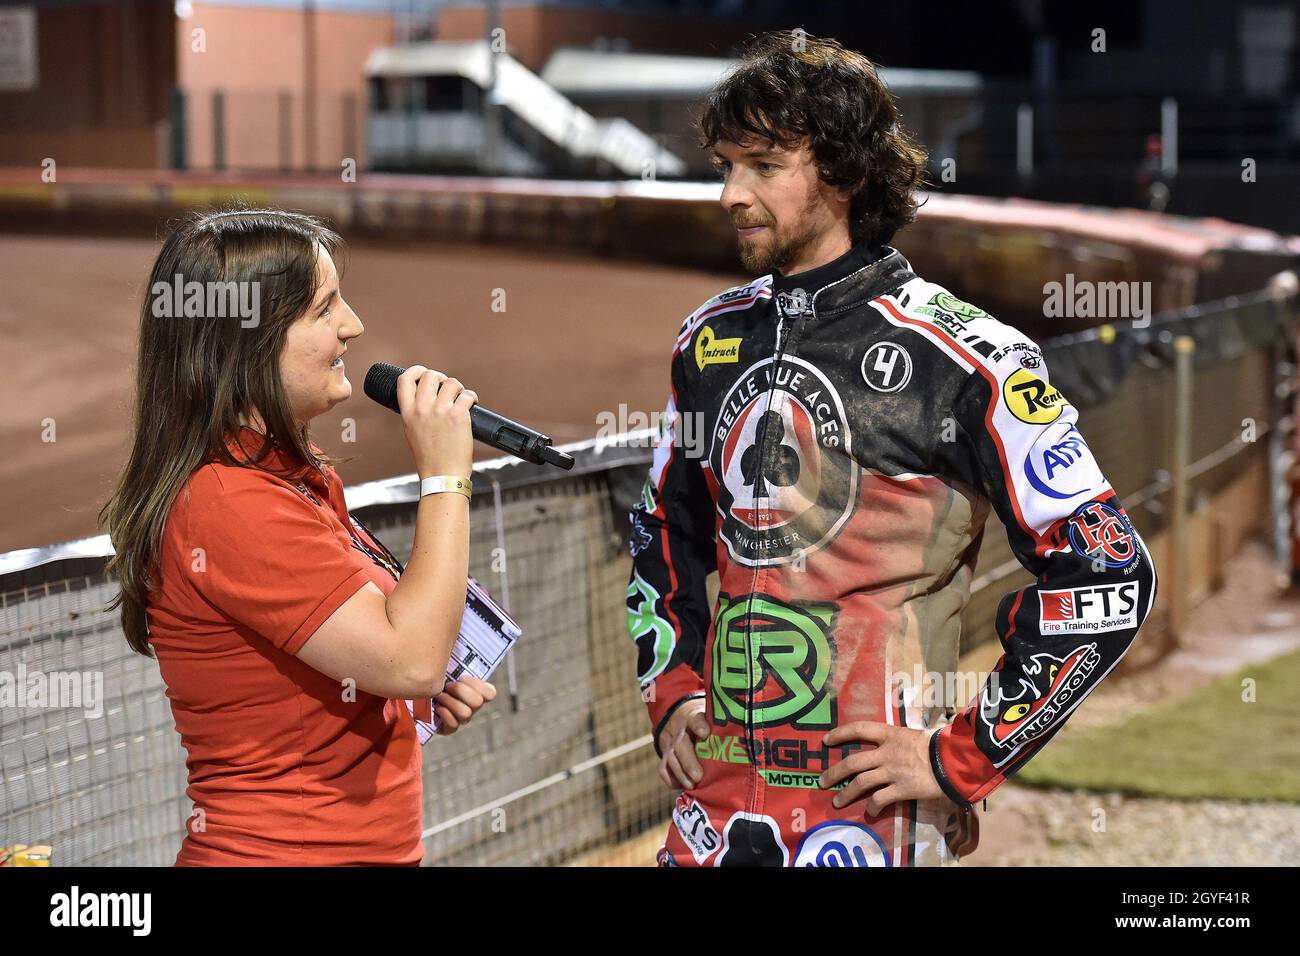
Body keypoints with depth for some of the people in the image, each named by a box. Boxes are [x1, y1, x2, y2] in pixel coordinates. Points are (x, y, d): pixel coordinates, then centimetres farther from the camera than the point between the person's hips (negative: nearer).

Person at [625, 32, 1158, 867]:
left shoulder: (958, 355, -11)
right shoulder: (713, 341, 8)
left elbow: (1109, 576, -12)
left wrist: (960, 759, -11)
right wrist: (672, 693, 11)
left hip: (872, 812, -5)